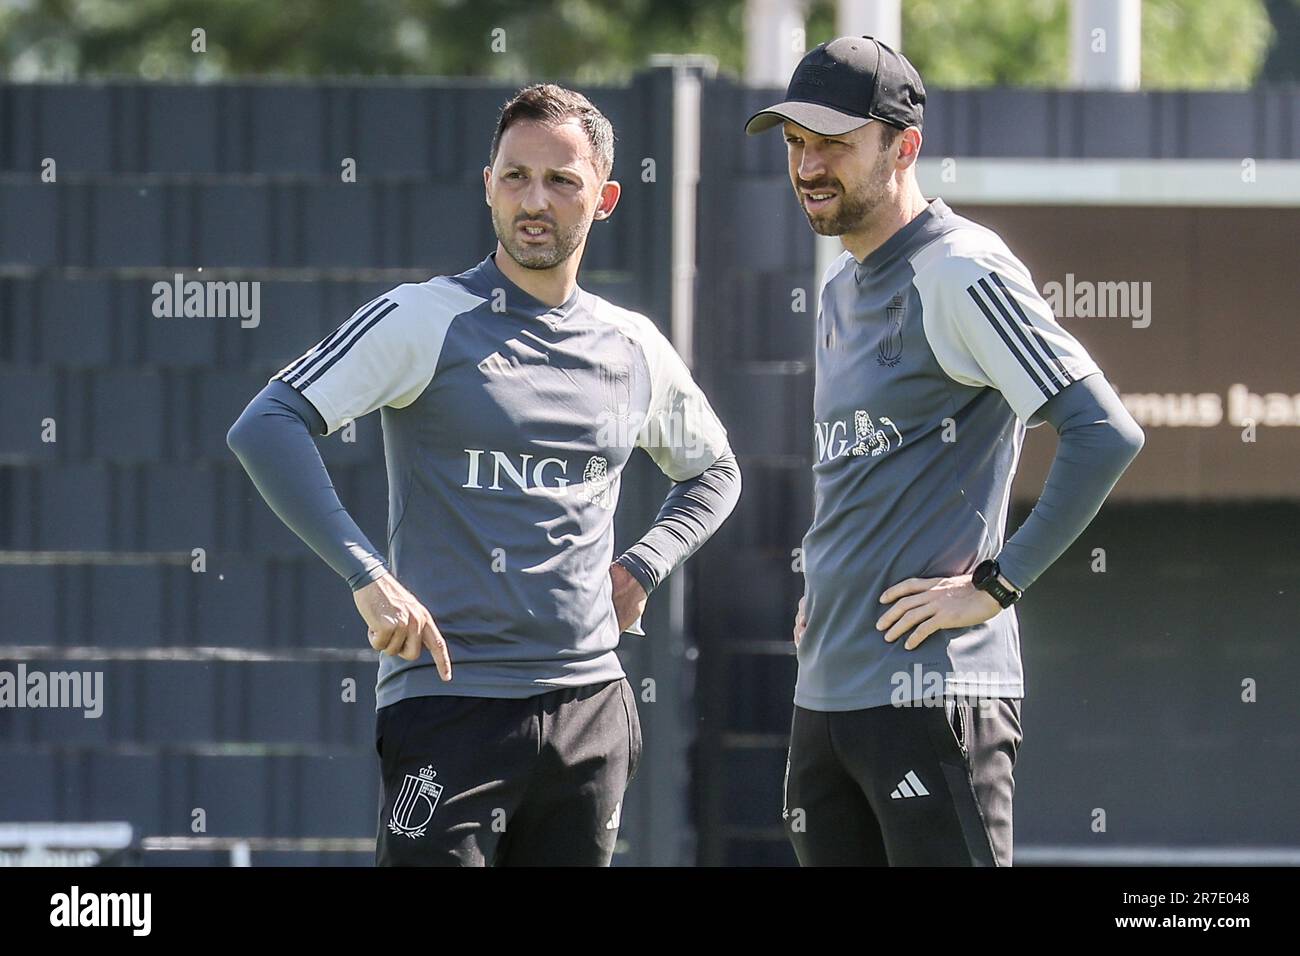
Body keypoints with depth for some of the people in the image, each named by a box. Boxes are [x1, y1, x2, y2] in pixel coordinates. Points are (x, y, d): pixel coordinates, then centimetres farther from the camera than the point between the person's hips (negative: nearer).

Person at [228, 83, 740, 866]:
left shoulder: (634, 348, 12)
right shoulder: (424, 322, -3)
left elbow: (713, 470, 32)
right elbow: (266, 428, -14)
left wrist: (643, 568, 12)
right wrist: (366, 575, -23)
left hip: (591, 706, 5)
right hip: (450, 705, -5)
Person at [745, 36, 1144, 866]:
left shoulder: (961, 273, -10)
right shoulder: (841, 293, 19)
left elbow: (1105, 434, -18)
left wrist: (996, 584, -17)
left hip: (934, 690, -9)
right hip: (825, 694, 9)